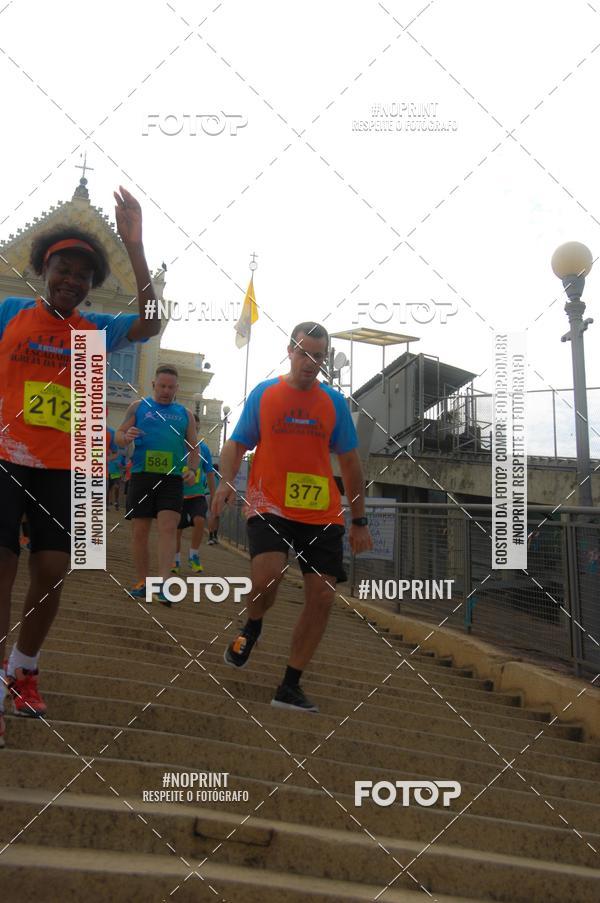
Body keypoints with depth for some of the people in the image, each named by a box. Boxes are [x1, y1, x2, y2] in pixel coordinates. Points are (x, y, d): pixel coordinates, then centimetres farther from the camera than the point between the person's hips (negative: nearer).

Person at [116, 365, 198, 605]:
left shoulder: (185, 414, 15)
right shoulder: (138, 407, 11)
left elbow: (193, 447, 18)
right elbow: (119, 435, 10)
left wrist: (192, 470, -1)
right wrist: (126, 437, -15)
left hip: (172, 479, 0)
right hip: (142, 476, 0)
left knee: (168, 528, -14)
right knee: (140, 531, 4)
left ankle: (162, 584, -19)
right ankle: (142, 581, 17)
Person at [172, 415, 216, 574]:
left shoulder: (203, 447, 1)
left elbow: (209, 474, 7)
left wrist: (213, 497, 8)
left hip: (197, 494, 0)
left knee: (199, 520, -23)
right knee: (177, 529, 8)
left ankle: (194, 556, -3)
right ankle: (176, 560, 31)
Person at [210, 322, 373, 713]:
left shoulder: (335, 401, 7)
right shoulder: (263, 393, 5)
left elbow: (350, 463, 11)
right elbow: (237, 445, 7)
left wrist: (360, 521, 9)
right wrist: (226, 481, -14)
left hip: (323, 514, 3)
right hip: (270, 505, -2)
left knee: (323, 596, -4)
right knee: (269, 572, -28)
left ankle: (290, 686, 12)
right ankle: (252, 628, 8)